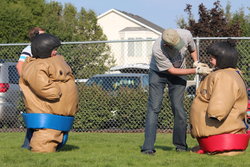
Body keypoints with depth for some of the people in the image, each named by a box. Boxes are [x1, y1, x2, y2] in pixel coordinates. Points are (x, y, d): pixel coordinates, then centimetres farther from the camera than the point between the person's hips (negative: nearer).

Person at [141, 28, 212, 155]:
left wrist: (196, 63, -17)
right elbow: (172, 70, -25)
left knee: (178, 108, -4)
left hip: (179, 72, 3)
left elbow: (192, 49, 1)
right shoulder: (157, 50, -37)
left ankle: (181, 145, 6)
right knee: (154, 108, -12)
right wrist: (197, 71, -28)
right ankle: (148, 147, -14)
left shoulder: (186, 35, -25)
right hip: (158, 73, -3)